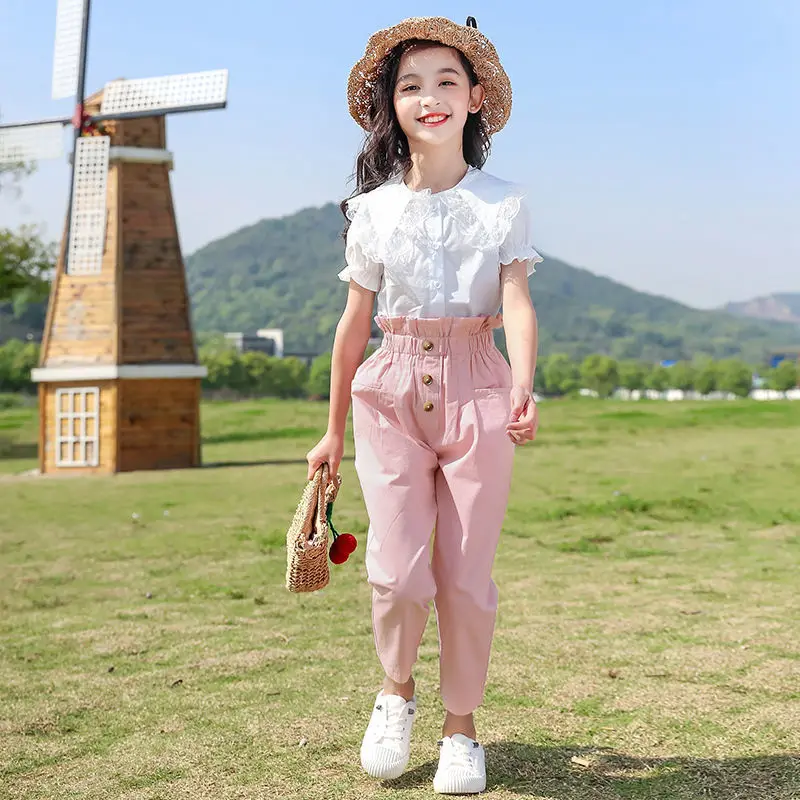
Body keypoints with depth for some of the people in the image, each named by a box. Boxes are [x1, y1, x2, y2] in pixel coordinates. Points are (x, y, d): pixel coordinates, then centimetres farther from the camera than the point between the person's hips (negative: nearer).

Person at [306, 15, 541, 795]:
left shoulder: (503, 203, 3)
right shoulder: (374, 210, 7)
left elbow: (517, 304, -8)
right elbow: (354, 325, 12)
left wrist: (524, 388, -27)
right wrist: (334, 430, 16)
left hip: (476, 387, -1)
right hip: (392, 388, 1)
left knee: (466, 575, 1)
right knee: (397, 568, -9)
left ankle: (461, 728, 20)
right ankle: (396, 690, 21)